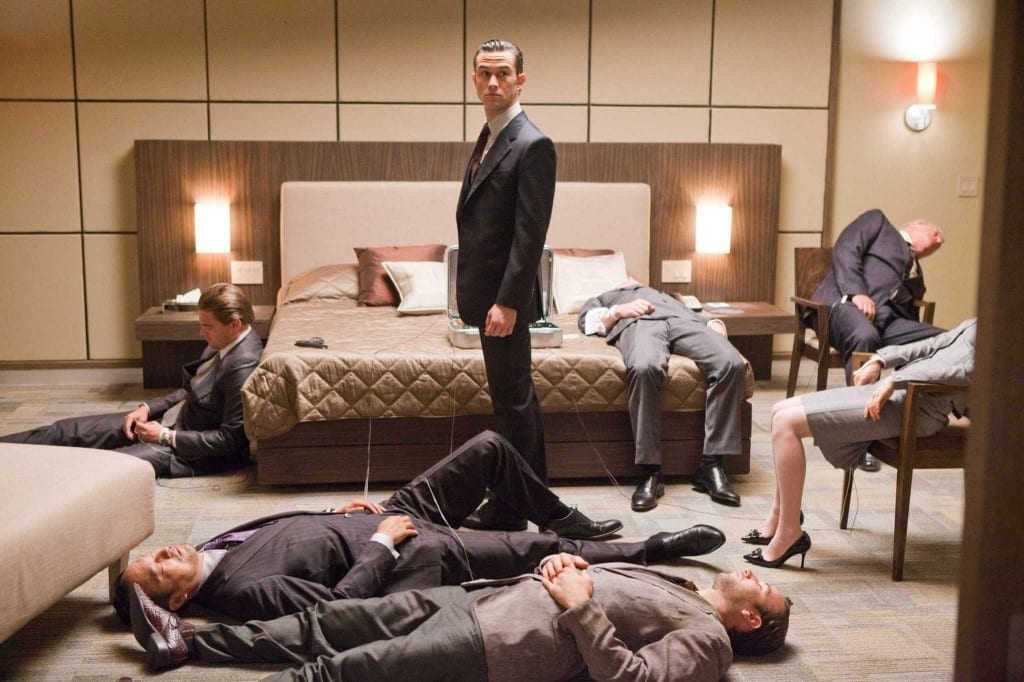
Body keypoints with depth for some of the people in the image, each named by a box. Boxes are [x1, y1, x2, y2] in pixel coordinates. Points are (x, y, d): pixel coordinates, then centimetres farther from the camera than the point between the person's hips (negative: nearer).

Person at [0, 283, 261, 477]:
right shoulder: (223, 343, 2)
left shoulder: (243, 366, -27)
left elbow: (229, 439, -25)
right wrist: (148, 408, 1)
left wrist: (166, 436, -19)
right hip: (174, 418, 9)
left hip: (191, 451, -9)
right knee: (70, 430, 6)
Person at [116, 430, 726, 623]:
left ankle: (569, 519, 31)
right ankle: (656, 549, 16)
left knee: (491, 446, 9)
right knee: (550, 551, -6)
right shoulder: (240, 589, -26)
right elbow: (337, 603, -27)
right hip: (414, 557, -8)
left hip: (389, 516, 8)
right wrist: (381, 543, -20)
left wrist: (340, 515, 4)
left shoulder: (215, 544, 0)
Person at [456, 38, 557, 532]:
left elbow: (530, 233, -19)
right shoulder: (488, 139, 14)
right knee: (517, 394, 18)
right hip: (486, 289, 9)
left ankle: (510, 508, 9)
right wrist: (469, 285, 14)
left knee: (511, 399, -1)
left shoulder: (532, 145, -14)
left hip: (505, 295, -9)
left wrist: (507, 302, -22)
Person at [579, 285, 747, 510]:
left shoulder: (668, 297, 47)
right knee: (644, 367, -40)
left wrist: (716, 327, 6)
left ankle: (711, 465, -28)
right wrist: (618, 312, 0)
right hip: (636, 324, -2)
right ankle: (651, 471, -33)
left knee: (732, 363, -30)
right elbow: (589, 321, 20)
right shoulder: (601, 300, 43)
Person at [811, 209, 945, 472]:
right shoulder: (877, 221, 22)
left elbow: (909, 316, 20)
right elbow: (845, 250, 3)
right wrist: (857, 292, -15)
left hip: (890, 319, 6)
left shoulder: (916, 276, 35)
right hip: (846, 303, -6)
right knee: (865, 337, -39)